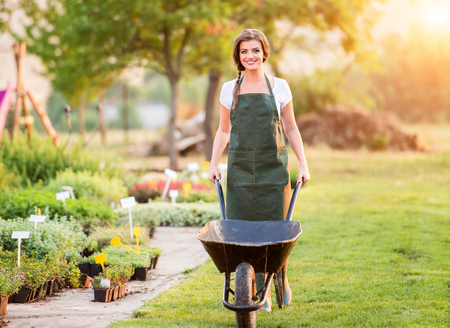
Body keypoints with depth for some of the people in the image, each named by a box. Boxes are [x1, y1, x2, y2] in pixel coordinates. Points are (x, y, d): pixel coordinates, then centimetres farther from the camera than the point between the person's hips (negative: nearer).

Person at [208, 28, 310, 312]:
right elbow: (224, 130, 15)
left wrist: (303, 164, 3)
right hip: (240, 169, 1)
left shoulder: (279, 87, 4)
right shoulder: (230, 90, 7)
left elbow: (291, 129, 9)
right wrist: (214, 163, 6)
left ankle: (281, 280, 23)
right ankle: (260, 293, 3)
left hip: (273, 168, -1)